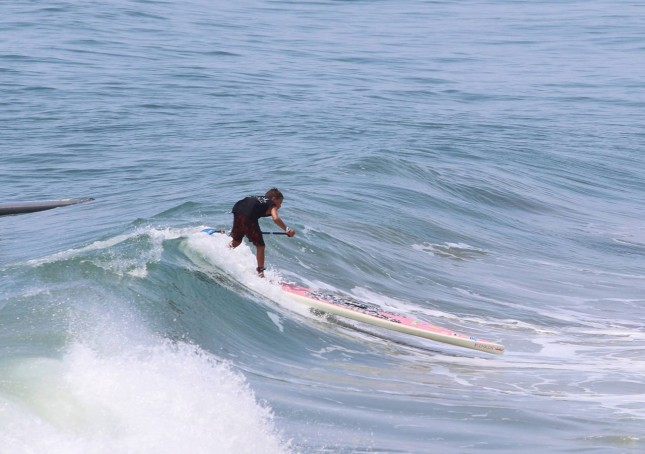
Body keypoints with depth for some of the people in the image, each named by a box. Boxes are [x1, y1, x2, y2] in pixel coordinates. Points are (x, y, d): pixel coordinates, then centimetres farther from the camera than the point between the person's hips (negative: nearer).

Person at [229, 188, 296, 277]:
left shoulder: (257, 198, 34)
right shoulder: (271, 205, 16)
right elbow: (276, 219, -4)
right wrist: (287, 230, 2)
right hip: (249, 216, -6)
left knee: (236, 241, 27)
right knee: (260, 246, 6)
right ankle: (260, 272, 6)